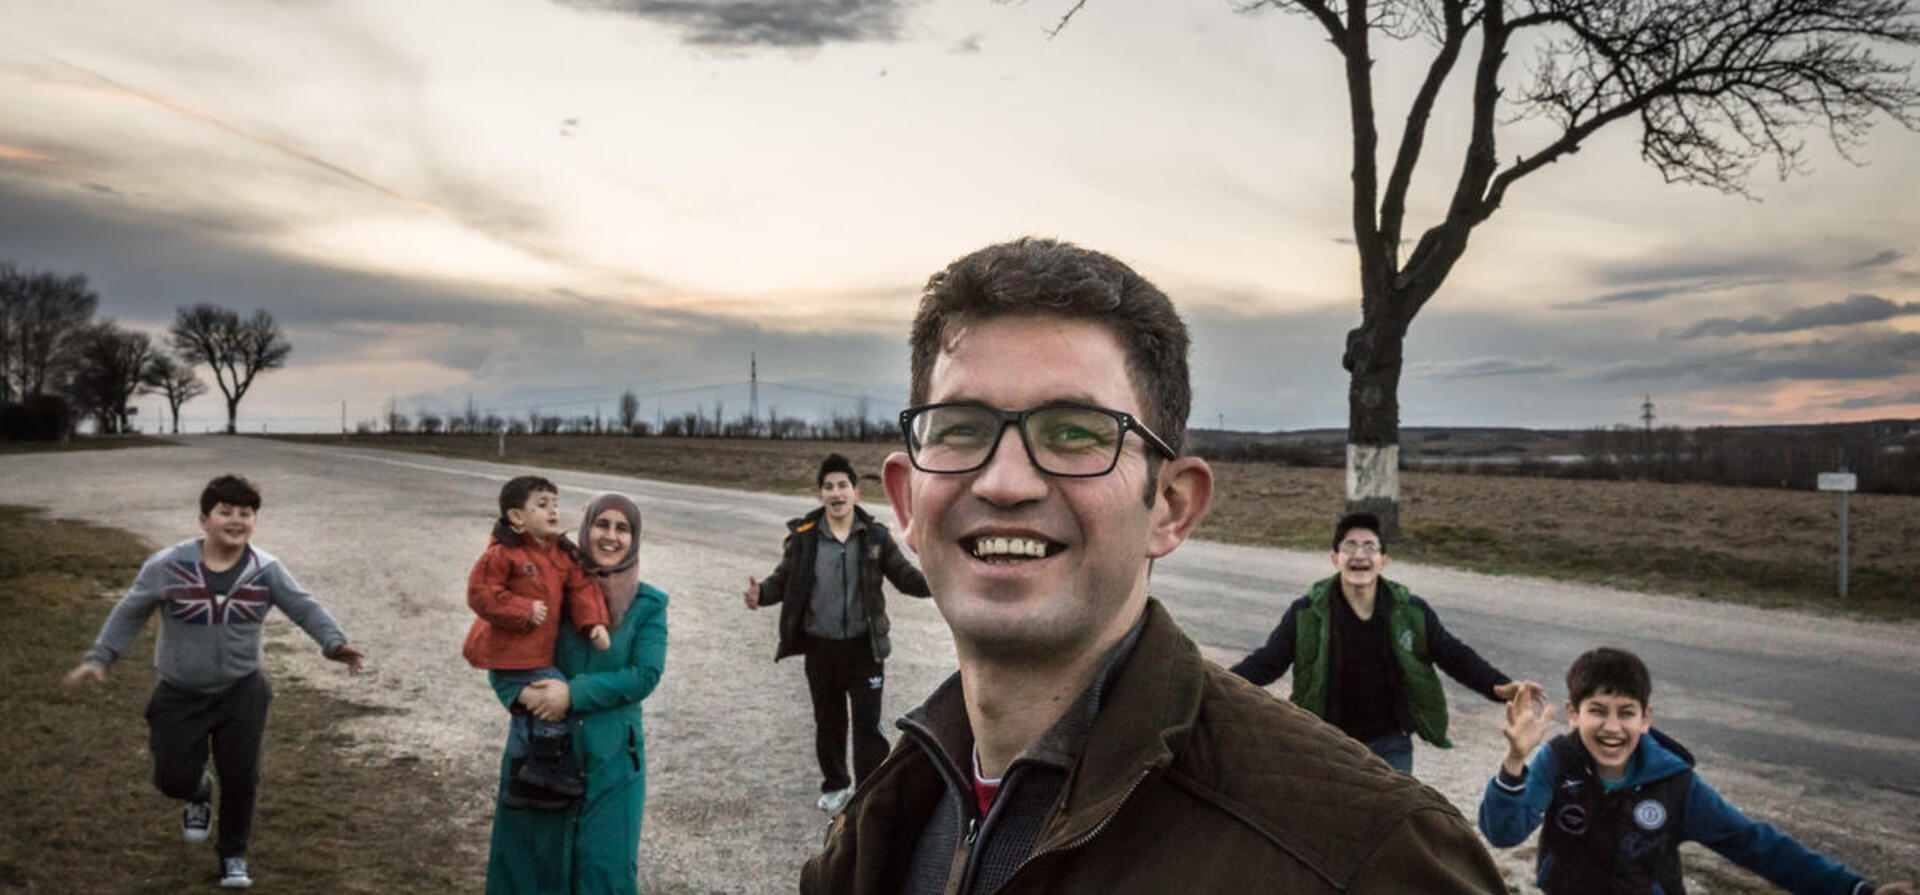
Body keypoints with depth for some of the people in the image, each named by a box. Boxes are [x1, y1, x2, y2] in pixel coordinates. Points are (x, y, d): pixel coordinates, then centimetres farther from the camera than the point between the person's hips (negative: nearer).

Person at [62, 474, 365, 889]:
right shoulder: (168, 566, -13)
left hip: (242, 692, 0)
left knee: (241, 778, 1)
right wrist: (98, 657, -3)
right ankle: (198, 796, 43)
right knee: (174, 778, 3)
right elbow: (129, 613, 0)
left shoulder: (266, 570, -10)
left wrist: (334, 643, -18)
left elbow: (305, 607, -4)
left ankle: (233, 856, 24)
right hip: (179, 695, 0)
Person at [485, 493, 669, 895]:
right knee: (527, 859, 7)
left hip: (610, 756, -1)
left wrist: (574, 694, -18)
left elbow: (646, 675, -10)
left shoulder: (648, 605, 0)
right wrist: (523, 692, -19)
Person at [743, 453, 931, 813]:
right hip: (820, 647, 1)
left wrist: (932, 584, -22)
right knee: (828, 722, 17)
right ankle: (835, 785, 38)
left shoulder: (875, 536, -4)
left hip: (864, 647, -1)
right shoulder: (803, 537, -5)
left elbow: (904, 575, -1)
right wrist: (760, 593, -22)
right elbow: (783, 579, 0)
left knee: (868, 723, 1)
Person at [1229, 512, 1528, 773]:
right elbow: (1266, 662, -6)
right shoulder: (1307, 613, -10)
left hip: (1390, 745, 1)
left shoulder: (1412, 612, -5)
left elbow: (1456, 657, 3)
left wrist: (1502, 687, -11)